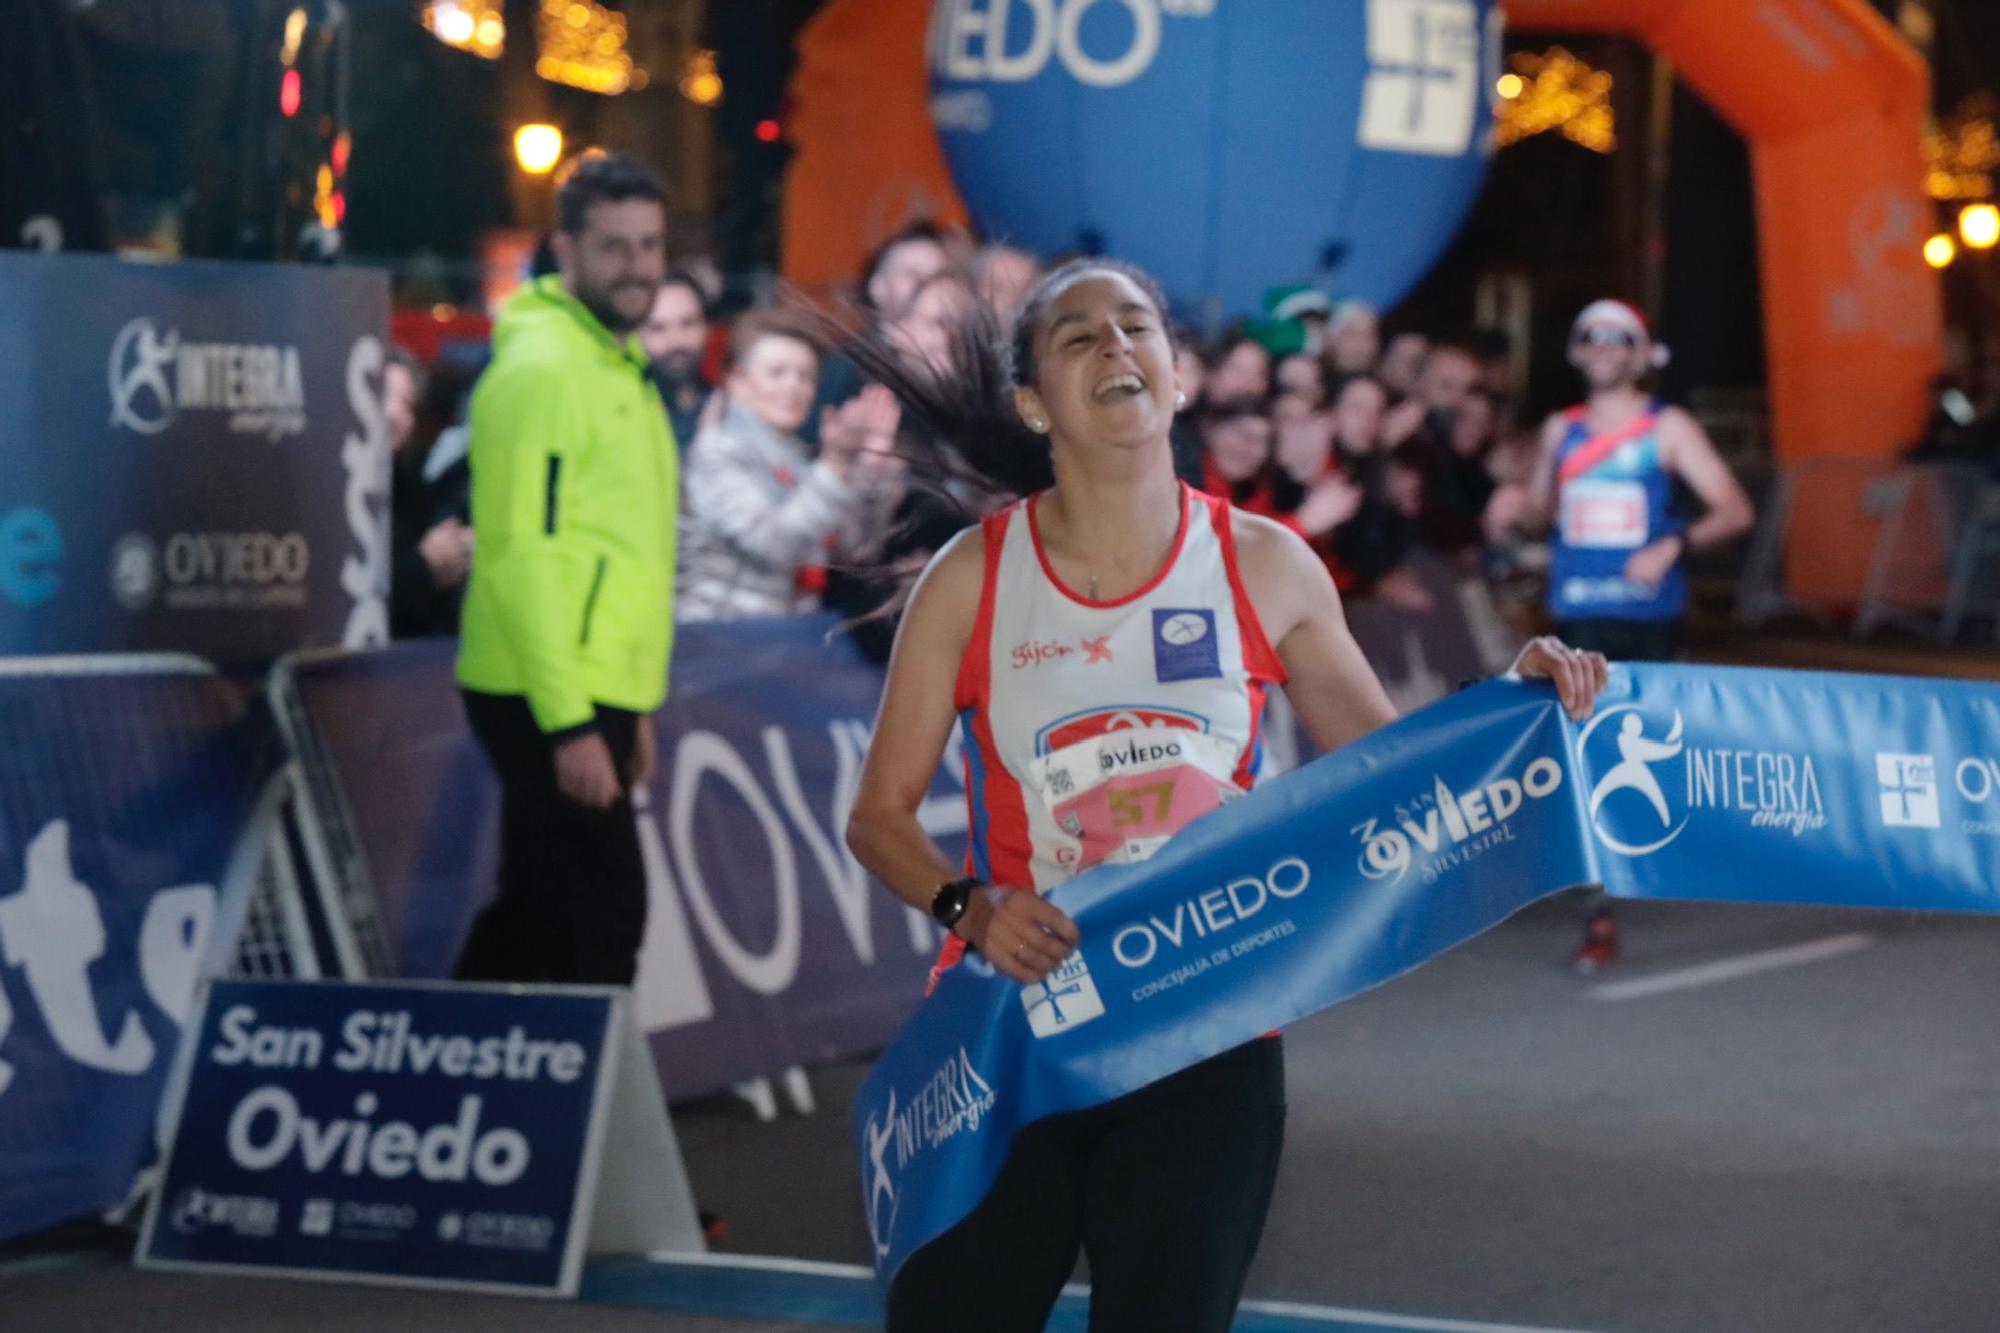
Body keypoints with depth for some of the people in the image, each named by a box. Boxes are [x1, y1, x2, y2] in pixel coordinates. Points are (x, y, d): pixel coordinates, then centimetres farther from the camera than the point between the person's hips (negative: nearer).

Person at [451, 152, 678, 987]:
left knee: (534, 915, 14)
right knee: (602, 917, -7)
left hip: (591, 697, 9)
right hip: (550, 702, -9)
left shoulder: (619, 367, 17)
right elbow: (521, 557, -19)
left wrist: (634, 710, 21)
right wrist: (571, 724, -22)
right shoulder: (540, 368, -13)